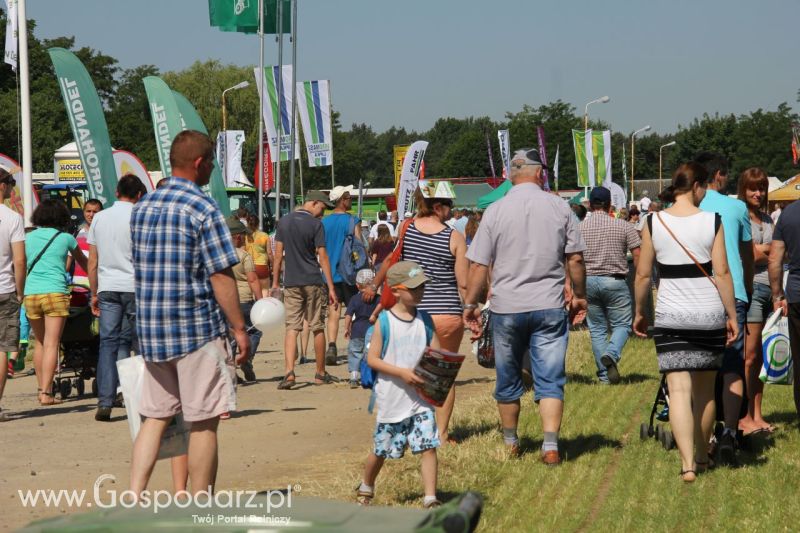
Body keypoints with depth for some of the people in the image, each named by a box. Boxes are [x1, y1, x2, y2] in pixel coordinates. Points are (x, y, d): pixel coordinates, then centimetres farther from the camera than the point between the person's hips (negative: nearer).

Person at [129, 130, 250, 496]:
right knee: (203, 422, 2)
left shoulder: (142, 207, 10)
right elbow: (221, 276, -14)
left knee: (155, 416, 11)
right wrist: (239, 328, -8)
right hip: (198, 329, -6)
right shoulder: (203, 209, -12)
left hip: (151, 329, 7)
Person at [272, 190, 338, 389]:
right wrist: (331, 287, -7)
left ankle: (289, 372, -17)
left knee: (292, 328, 0)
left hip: (291, 283, 3)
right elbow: (322, 256, -9)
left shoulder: (284, 222, 6)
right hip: (313, 282, -3)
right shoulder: (315, 224, -7)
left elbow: (278, 254, 7)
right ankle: (320, 374, 17)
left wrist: (275, 282, 12)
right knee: (317, 328, 8)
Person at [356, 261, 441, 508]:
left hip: (421, 397, 3)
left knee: (428, 446, -9)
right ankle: (366, 488, 36)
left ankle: (430, 499, -6)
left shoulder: (425, 320, 3)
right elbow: (372, 359, -9)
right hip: (391, 398, -3)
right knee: (382, 450, 12)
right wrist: (402, 372, -19)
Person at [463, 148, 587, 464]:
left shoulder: (495, 211, -3)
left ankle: (511, 443, 28)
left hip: (506, 308, 0)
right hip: (550, 307, 0)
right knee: (550, 380, 1)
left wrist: (470, 304, 6)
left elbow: (479, 265, -3)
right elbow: (575, 259, 3)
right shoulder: (559, 208, -1)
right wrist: (579, 295, 16)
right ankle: (550, 446, -10)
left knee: (508, 381, 14)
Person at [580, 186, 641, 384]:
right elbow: (638, 255, -4)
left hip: (588, 281, 2)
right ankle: (611, 354, -23)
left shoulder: (580, 228, 2)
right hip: (615, 281, -2)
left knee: (597, 329, 10)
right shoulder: (623, 226, -2)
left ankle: (604, 375, 10)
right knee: (622, 324, 7)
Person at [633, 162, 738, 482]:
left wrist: (639, 312, 14)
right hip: (709, 315, 1)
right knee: (705, 390, 16)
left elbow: (643, 274, 1)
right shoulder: (712, 222, -5)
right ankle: (702, 456, 29)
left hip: (670, 317, 0)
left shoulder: (654, 223, -2)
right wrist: (732, 316, 2)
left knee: (679, 390, -5)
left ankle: (688, 464, -16)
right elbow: (722, 273, -5)